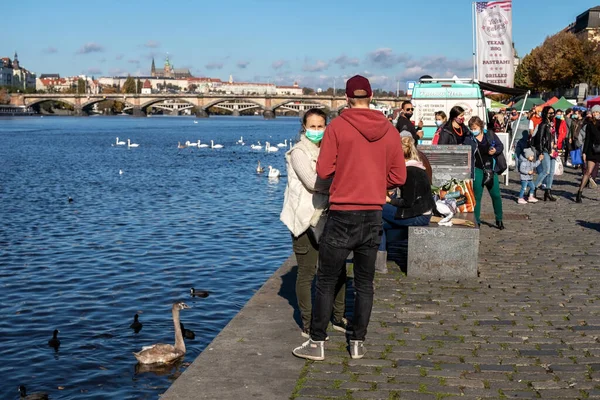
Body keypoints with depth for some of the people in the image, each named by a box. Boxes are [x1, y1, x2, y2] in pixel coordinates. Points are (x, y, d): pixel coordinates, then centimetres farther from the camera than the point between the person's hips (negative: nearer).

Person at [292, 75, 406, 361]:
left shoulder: (337, 127, -9)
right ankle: (358, 343, 17)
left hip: (342, 215, -3)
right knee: (364, 282, 13)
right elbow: (398, 177, 3)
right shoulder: (389, 131, 1)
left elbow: (323, 171, -8)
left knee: (326, 281, 6)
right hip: (374, 216, 3)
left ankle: (317, 343, 10)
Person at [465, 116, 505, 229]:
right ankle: (476, 221, 9)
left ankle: (499, 219, 19)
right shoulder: (468, 139, -1)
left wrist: (495, 150, -10)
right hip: (477, 170, -2)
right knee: (477, 196, 1)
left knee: (496, 195, 4)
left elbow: (500, 146, 12)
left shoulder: (490, 135, 4)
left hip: (490, 169, 2)